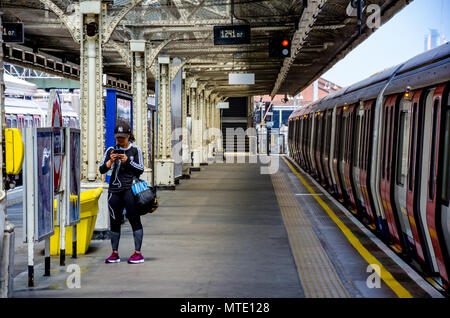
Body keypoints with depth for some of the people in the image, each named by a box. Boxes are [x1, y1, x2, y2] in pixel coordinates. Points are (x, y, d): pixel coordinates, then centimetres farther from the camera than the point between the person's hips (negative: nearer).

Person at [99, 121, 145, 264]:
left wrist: (128, 161, -15)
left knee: (134, 219, -6)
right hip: (114, 190, 3)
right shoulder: (111, 150, 11)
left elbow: (140, 170, -2)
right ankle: (115, 253, 14)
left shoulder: (135, 150, 4)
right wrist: (110, 161, -12)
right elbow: (102, 169, 6)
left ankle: (138, 253, -2)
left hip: (130, 188, -3)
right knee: (115, 221, 6)